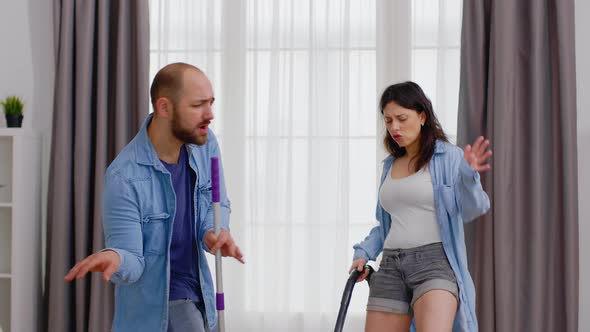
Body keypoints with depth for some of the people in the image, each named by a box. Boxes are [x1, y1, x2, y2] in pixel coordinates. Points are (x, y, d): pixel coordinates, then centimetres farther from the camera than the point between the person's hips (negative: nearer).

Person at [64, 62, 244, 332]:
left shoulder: (204, 143, -6)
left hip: (198, 289, 6)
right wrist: (115, 257, -45)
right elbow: (132, 261, -21)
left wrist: (215, 232, -18)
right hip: (152, 303, -6)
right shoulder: (124, 176, -24)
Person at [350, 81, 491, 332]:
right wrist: (363, 252, 9)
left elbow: (472, 210, -12)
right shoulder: (391, 164, 17)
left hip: (435, 262, -6)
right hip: (391, 267, 6)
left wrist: (468, 176, -31)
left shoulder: (448, 156, -1)